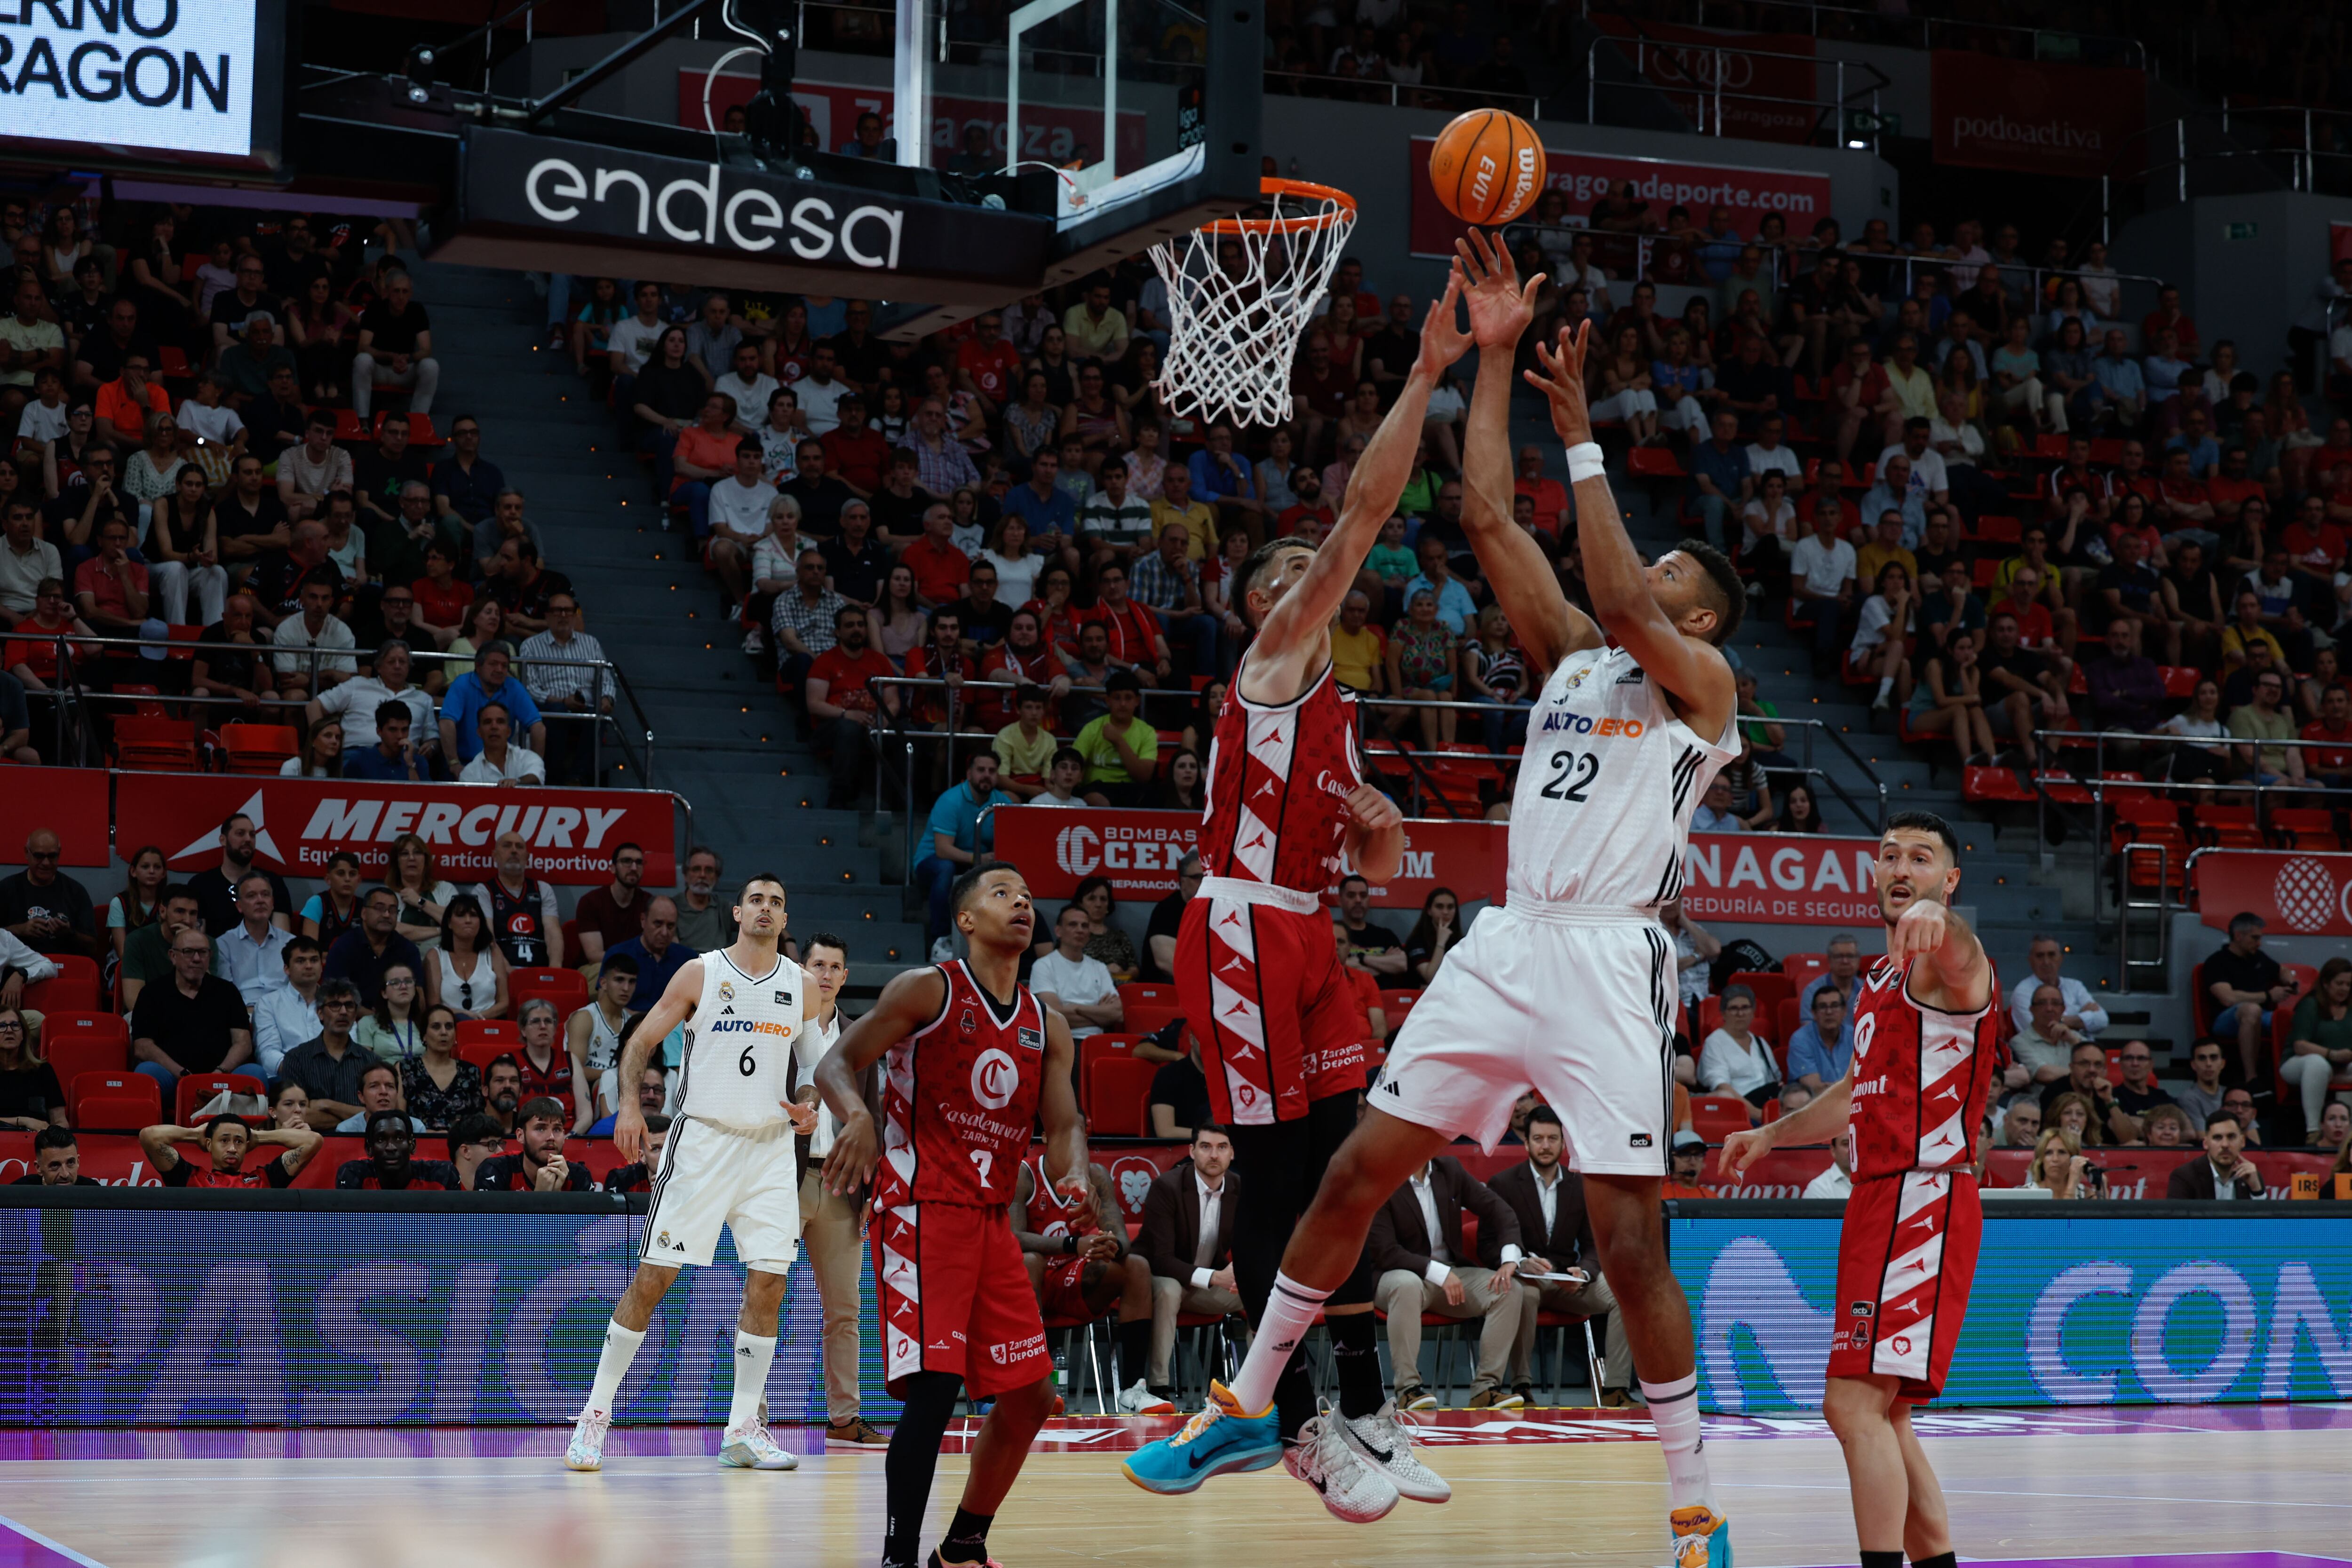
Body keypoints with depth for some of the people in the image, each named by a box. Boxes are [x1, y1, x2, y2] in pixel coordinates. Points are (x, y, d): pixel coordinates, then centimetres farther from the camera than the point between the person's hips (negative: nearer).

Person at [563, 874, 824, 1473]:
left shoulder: (802, 987, 8)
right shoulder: (700, 973, -1)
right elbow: (641, 1041, 1)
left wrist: (809, 1108, -1)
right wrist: (629, 1103, -14)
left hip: (771, 1145, 3)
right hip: (702, 1138, -3)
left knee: (768, 1283, -2)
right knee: (653, 1277, -5)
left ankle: (743, 1429, 7)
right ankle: (597, 1412, 5)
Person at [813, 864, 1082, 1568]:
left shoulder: (1048, 1028, 13)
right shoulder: (927, 990, -3)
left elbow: (1064, 1124, 10)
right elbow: (834, 1064, -6)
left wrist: (1073, 1172, -14)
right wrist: (857, 1115, -29)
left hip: (991, 1219, 7)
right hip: (919, 1211, -7)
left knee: (1029, 1397, 8)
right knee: (935, 1382, -21)